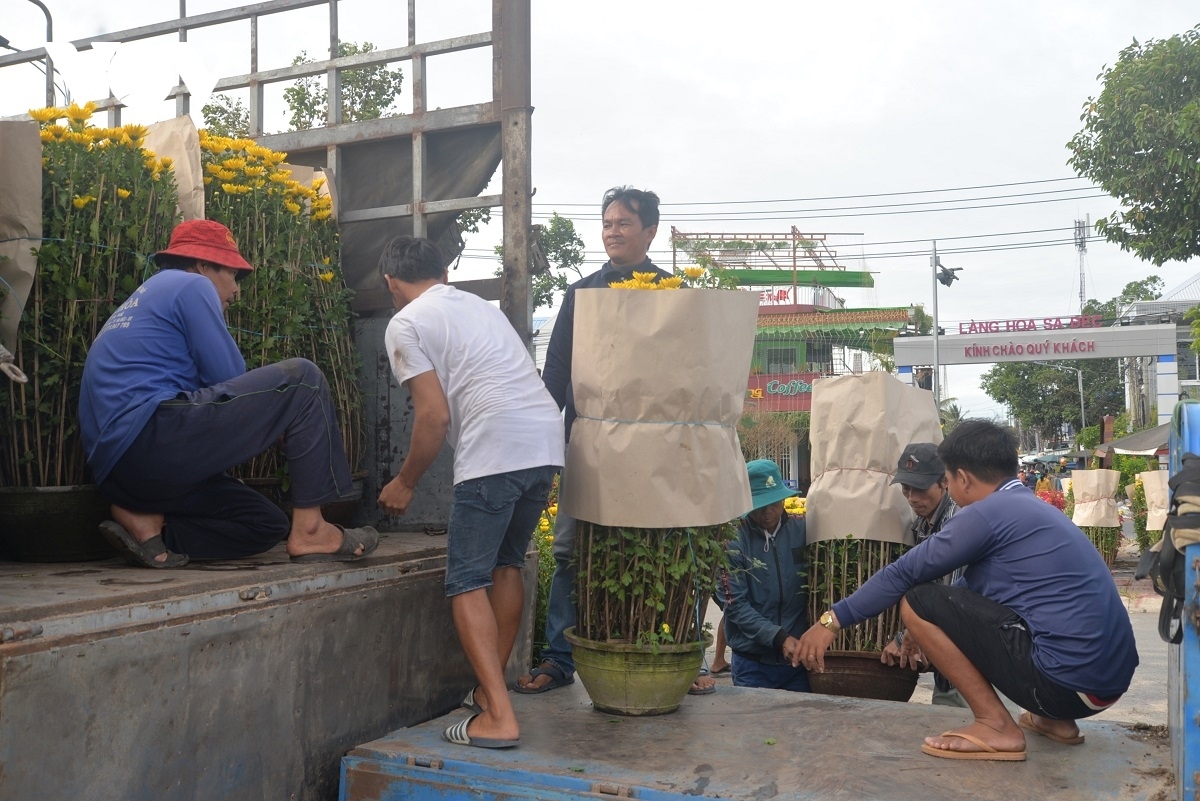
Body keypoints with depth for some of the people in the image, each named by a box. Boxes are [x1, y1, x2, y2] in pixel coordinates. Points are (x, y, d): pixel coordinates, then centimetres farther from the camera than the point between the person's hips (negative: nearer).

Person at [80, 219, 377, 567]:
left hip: (119, 465, 10)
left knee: (267, 526, 16)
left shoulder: (142, 299, 31)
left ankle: (145, 519, 0)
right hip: (150, 437, -10)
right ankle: (310, 529, -8)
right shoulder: (190, 285, 3)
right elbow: (230, 380, -3)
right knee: (301, 379, -5)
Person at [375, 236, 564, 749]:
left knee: (468, 581, 0)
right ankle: (491, 689, 28)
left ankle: (499, 717, -7)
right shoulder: (481, 306, 25)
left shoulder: (405, 325, 3)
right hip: (548, 441, 8)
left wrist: (405, 484, 9)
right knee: (507, 564, 20)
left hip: (496, 451, -8)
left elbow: (435, 417, -5)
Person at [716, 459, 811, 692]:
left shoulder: (803, 530, -1)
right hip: (752, 664, -2)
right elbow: (734, 604, -12)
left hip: (800, 657, 3)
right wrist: (778, 638, -19)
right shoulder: (733, 540, -10)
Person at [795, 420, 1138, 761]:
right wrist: (920, 633, 38)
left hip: (1067, 680, -9)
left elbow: (903, 573, -5)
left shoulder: (987, 513, -8)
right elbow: (969, 586, 29)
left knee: (917, 603, -4)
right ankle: (1054, 720, 19)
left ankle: (996, 726, -3)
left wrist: (833, 620, 3)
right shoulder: (1033, 508, 19)